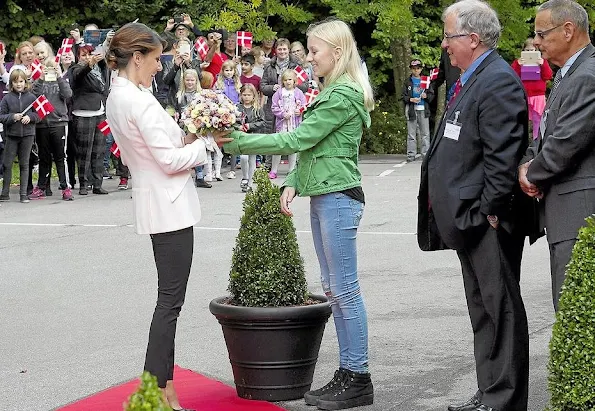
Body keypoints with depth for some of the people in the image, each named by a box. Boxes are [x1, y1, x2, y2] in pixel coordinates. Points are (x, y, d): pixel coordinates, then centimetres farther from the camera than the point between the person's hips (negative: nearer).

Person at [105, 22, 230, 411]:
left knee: (169, 297, 16)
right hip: (169, 205, -10)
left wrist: (187, 137, 4)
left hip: (156, 203, 10)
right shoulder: (140, 102, -20)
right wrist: (205, 142, -7)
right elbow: (171, 160, -21)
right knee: (170, 299, -5)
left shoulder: (118, 98, 9)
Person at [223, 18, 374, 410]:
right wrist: (293, 183, 7)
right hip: (323, 197, 10)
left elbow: (296, 140, -18)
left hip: (339, 198, -10)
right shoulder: (332, 92, 16)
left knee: (345, 289, -5)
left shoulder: (344, 95, -15)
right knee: (334, 288, 12)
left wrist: (237, 142, -15)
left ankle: (358, 378, 1)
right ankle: (348, 372, 17)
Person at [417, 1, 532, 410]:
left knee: (500, 309, -3)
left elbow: (503, 156, -22)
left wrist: (489, 210, -20)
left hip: (488, 221, -10)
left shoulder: (499, 82, -16)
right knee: (482, 309, 16)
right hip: (470, 220, 10)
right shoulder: (470, 80, 16)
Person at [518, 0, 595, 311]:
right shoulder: (567, 75, 18)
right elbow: (546, 136, 24)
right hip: (567, 215, 11)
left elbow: (567, 142, -20)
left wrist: (533, 174, -3)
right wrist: (528, 164, 4)